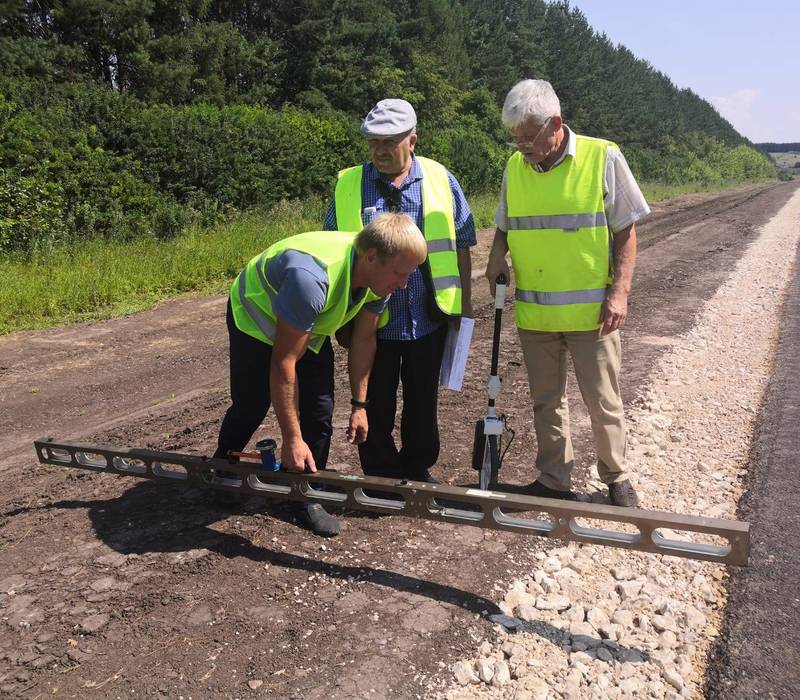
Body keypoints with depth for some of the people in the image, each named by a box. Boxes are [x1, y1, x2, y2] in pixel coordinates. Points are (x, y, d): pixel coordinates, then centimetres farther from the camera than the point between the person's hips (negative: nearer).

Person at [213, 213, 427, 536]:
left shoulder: (380, 278, -22)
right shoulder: (312, 278, -45)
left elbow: (364, 340, -8)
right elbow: (283, 363, -40)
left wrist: (359, 405, -6)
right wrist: (292, 439, -34)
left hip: (310, 327, 6)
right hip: (257, 318, -5)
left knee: (319, 411, -3)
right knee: (250, 407, 4)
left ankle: (309, 495, 14)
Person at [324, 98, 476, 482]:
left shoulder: (441, 181, 1)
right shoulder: (347, 186, 0)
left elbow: (460, 245, 7)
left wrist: (464, 303, 5)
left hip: (428, 319, 1)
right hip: (371, 320, 0)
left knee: (422, 403, 16)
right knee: (375, 407, 11)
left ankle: (417, 469, 35)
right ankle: (379, 475, 29)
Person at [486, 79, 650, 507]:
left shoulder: (603, 158, -7)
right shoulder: (515, 167, 4)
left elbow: (626, 231, -4)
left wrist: (619, 292, -12)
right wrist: (498, 253, -6)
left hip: (591, 310, -4)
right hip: (534, 311, 4)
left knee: (603, 402, 7)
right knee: (546, 402, 13)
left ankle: (615, 477, 28)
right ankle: (553, 481, 29)